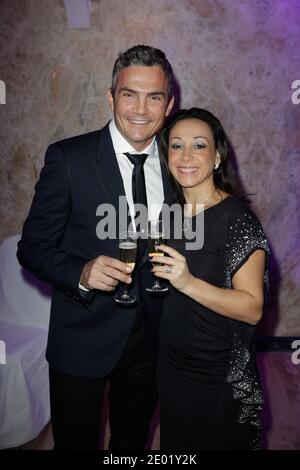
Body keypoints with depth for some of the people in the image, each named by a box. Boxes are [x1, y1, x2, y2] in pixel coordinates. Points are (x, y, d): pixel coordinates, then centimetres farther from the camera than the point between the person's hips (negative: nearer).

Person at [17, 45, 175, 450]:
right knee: (75, 443, 18)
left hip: (151, 338, 4)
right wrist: (82, 273, -28)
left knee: (134, 441, 26)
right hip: (83, 340, -3)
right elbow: (33, 247, -12)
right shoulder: (68, 158, -13)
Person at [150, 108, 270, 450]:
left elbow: (252, 309, -22)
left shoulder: (237, 218, -20)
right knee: (175, 444, 26)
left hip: (219, 379, -6)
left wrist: (189, 283, -33)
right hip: (170, 368, 6)